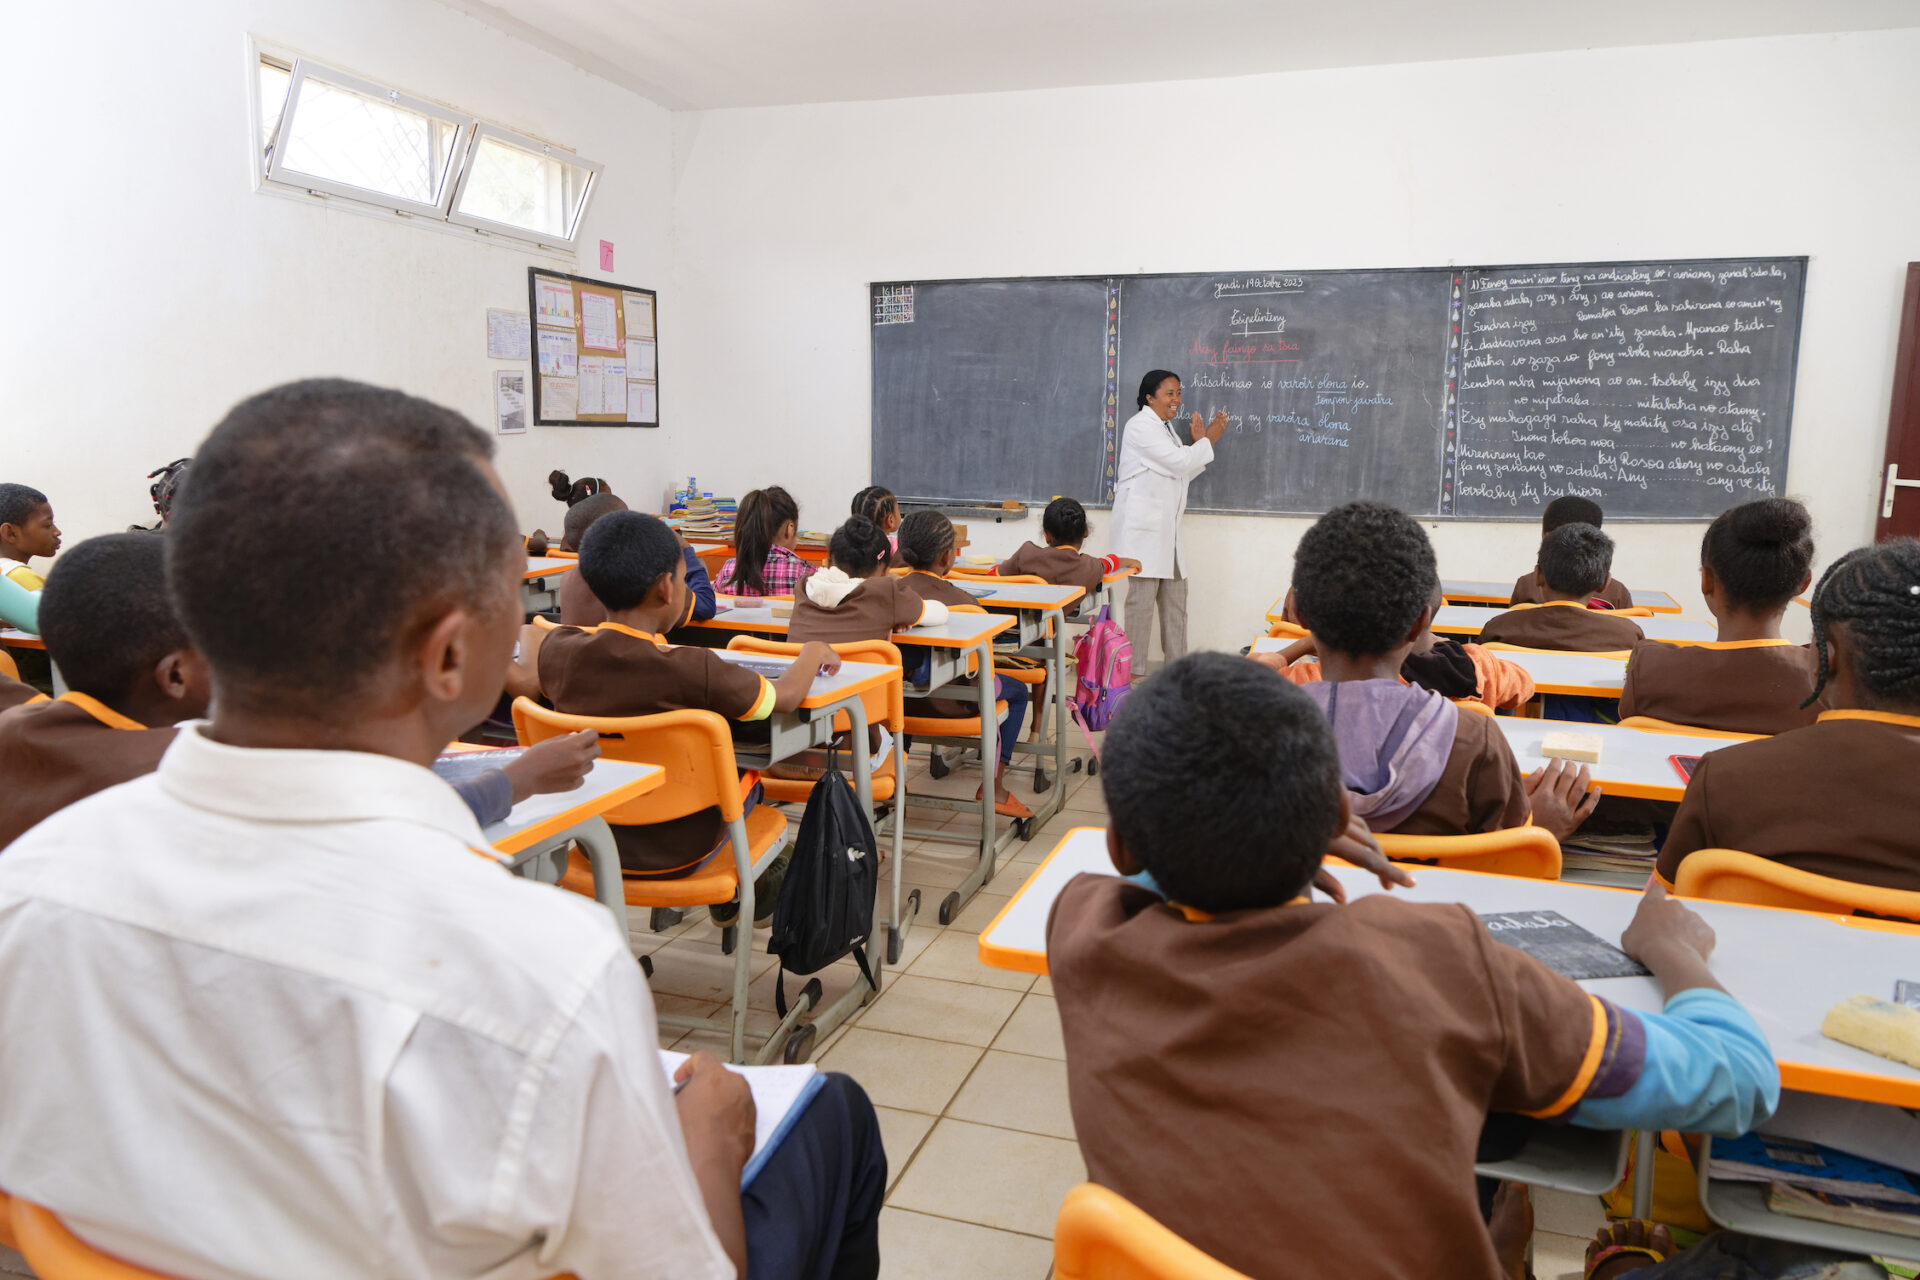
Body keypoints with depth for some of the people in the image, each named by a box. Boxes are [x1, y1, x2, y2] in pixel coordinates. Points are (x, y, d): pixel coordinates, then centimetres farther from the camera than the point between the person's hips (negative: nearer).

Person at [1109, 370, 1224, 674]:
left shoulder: (1165, 428, 21)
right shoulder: (1141, 426, -10)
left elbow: (1181, 474, 19)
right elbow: (1179, 463, -16)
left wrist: (1199, 443, 9)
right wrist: (1208, 441, -4)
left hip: (1165, 527, 10)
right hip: (1142, 524, -10)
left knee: (1175, 596, 10)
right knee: (1141, 598, -8)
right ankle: (1134, 670, -3)